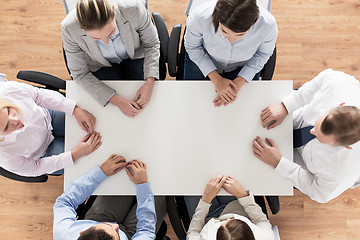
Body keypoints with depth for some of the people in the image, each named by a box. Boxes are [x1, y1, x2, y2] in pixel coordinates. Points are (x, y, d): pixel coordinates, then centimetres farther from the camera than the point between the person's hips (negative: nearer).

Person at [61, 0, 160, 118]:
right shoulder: (69, 28, -34)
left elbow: (152, 44, -14)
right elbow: (79, 74, -20)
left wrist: (149, 82, -27)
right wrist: (116, 100, -30)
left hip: (135, 56, 1)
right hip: (101, 66, -1)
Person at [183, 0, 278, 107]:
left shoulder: (268, 25, -36)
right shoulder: (200, 17, -38)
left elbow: (262, 54, -12)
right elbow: (192, 47, -15)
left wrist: (238, 83, -20)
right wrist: (216, 79, -22)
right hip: (202, 60, 0)